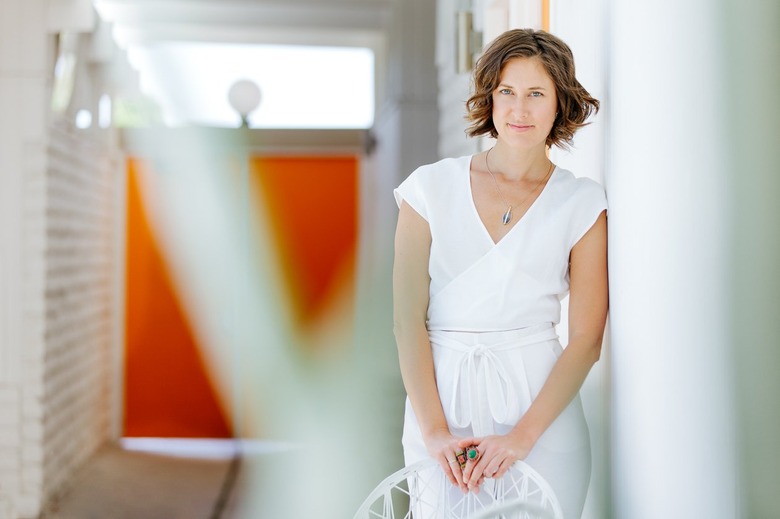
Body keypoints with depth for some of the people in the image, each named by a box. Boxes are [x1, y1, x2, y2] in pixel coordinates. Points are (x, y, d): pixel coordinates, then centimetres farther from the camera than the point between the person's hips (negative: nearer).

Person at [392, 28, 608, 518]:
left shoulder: (583, 203, 2)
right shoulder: (432, 187, 3)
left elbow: (587, 339, -3)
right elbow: (408, 320, -3)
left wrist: (521, 436, -13)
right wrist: (433, 431, -13)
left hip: (541, 405, 0)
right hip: (441, 400, 0)